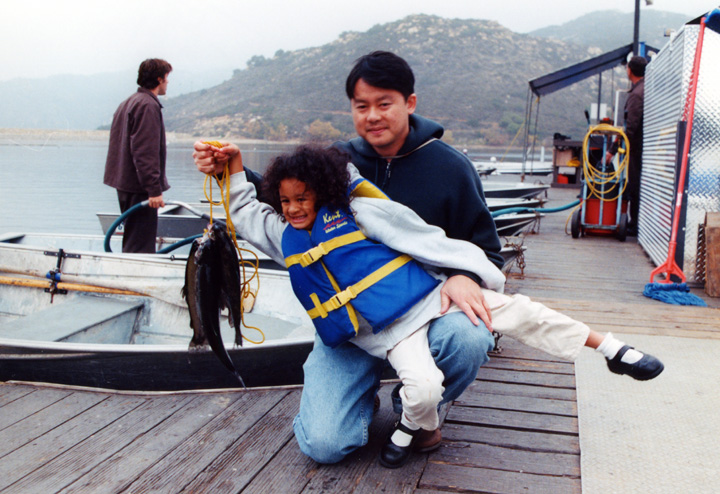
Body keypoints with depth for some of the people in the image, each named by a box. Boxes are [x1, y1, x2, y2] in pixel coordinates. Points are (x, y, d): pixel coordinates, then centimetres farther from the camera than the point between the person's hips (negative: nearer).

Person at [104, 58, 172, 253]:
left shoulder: (126, 104, 18)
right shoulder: (148, 105, -13)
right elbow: (145, 152, -21)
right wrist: (154, 189, -23)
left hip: (125, 185, 10)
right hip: (140, 188, -10)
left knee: (132, 242, 16)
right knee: (141, 246, -8)